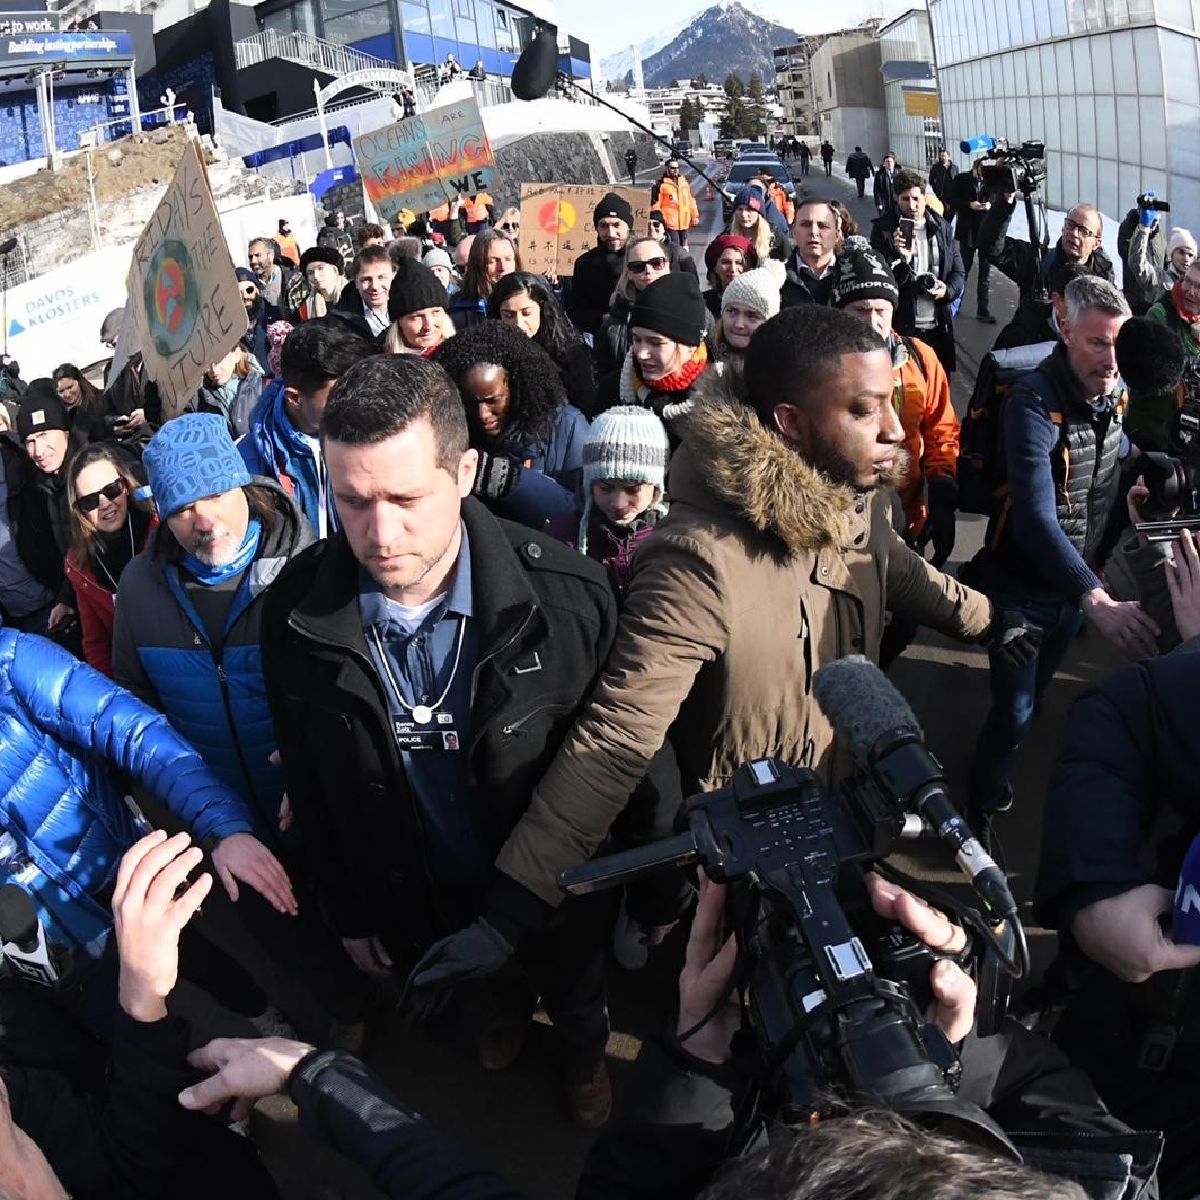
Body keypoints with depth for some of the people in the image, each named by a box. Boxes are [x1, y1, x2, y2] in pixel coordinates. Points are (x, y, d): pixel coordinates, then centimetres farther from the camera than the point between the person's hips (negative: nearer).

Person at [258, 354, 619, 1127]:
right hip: (413, 896, 2)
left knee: (577, 990, 29)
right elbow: (312, 788, -6)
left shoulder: (566, 593, -30)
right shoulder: (297, 613, -21)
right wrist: (350, 915, 2)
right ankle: (501, 1015, 68)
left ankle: (586, 1050, 63)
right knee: (480, 990, 32)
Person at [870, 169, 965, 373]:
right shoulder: (884, 229, -5)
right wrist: (901, 258, -26)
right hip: (903, 326, -4)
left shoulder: (941, 227, 7)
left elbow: (959, 272, 12)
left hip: (939, 326, 4)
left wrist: (948, 290, -9)